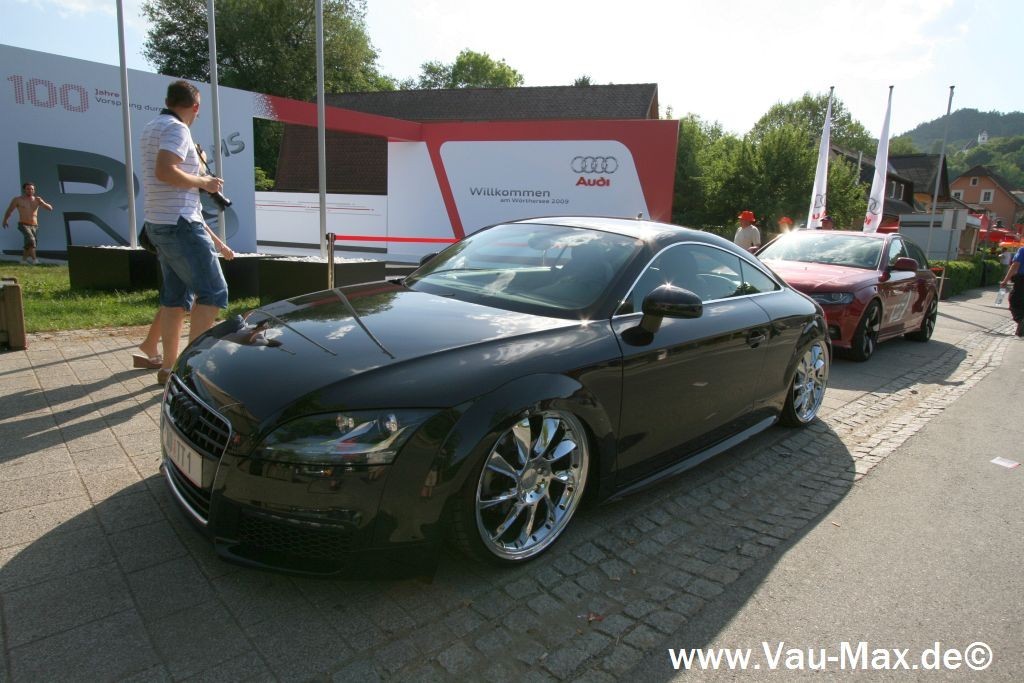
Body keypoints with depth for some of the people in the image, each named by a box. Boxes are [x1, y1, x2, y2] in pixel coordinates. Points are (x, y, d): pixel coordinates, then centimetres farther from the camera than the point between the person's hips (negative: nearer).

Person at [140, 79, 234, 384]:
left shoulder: (152, 128, 21)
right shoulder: (176, 129, -10)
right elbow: (164, 171, -25)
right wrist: (204, 182, -11)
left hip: (160, 225, 10)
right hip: (180, 224, -10)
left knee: (175, 296, 12)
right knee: (213, 291, -8)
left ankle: (168, 367, 16)